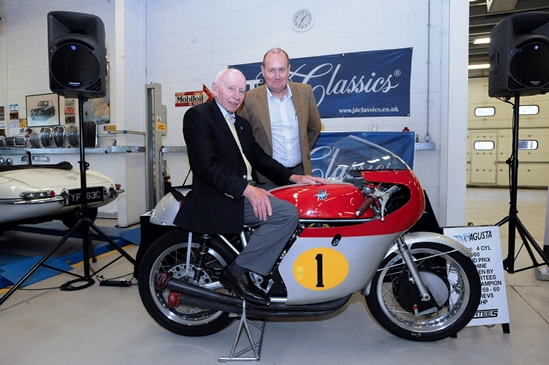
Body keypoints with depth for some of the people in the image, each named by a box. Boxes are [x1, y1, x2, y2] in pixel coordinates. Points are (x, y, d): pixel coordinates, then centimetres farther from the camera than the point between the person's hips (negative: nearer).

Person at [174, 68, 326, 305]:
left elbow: (259, 157, 17)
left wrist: (293, 177, 4)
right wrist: (246, 189, -25)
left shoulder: (242, 124, 23)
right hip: (220, 197, -9)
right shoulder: (198, 115, -4)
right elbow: (207, 165, -16)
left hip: (247, 191, 9)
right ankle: (237, 272, -10)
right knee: (288, 214, -22)